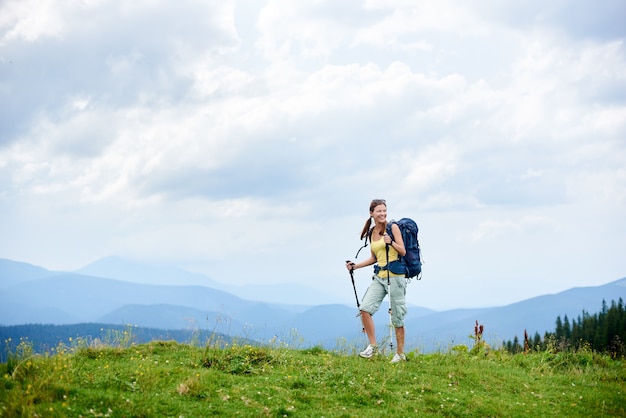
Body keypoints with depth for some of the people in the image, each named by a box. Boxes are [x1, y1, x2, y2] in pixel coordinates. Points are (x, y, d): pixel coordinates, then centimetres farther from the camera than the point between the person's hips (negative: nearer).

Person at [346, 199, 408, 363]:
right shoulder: (371, 232, 13)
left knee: (397, 316, 0)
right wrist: (355, 266, 13)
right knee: (365, 308, -12)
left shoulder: (393, 227, -4)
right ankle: (372, 345, 0)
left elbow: (403, 252, -7)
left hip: (395, 276, -5)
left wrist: (391, 242, -23)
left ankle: (400, 354, 11)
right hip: (379, 277, 5)